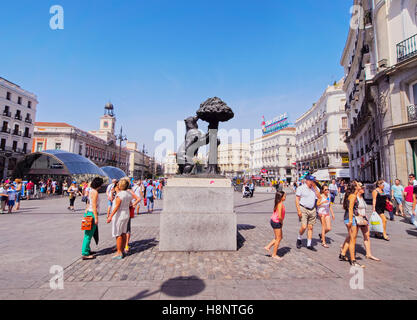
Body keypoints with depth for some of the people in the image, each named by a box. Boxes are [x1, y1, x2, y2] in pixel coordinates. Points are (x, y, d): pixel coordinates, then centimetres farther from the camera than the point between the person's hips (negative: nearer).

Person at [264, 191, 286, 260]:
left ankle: (268, 247, 23)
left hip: (274, 221, 9)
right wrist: (281, 221, -12)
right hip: (276, 222, -9)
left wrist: (281, 222, 12)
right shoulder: (280, 204, -23)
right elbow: (279, 216, -30)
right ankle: (274, 254, 15)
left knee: (280, 237, 19)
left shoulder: (278, 203, 7)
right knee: (278, 239, 3)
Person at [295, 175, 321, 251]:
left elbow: (319, 197, 0)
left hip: (312, 210, 5)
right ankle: (299, 239, 15)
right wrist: (298, 210, -14)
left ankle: (309, 245, 18)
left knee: (310, 227, 8)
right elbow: (297, 199, -6)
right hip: (303, 209, -5)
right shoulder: (301, 188, -3)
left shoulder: (314, 189, 12)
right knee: (304, 227, -13)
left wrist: (315, 187, -5)